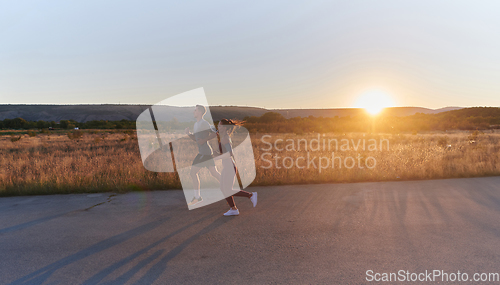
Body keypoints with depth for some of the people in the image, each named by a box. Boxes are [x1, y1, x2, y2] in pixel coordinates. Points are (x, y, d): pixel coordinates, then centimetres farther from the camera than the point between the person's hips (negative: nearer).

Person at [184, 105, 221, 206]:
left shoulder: (204, 123, -12)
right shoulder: (196, 124, 18)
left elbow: (214, 134, -19)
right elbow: (196, 139, 20)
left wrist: (204, 140, -18)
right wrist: (188, 133, 8)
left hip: (204, 152, -9)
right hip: (206, 152, 9)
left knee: (193, 172, -6)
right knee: (214, 173, 8)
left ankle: (197, 197, 2)